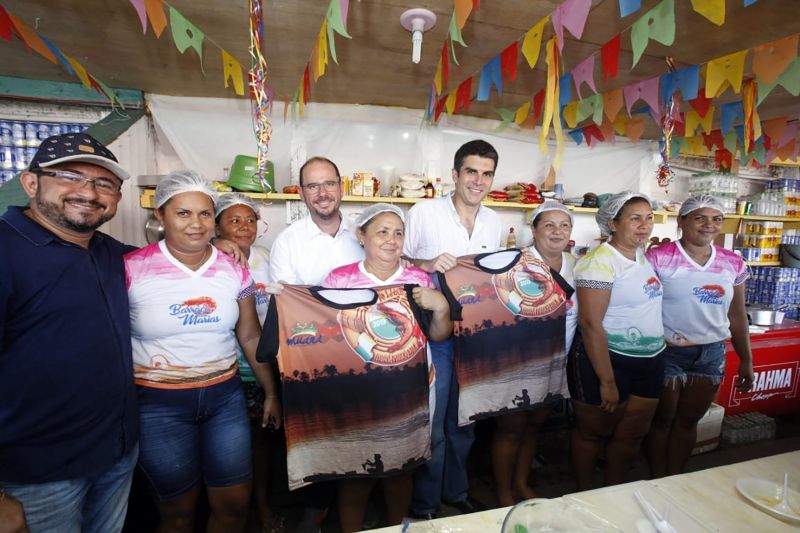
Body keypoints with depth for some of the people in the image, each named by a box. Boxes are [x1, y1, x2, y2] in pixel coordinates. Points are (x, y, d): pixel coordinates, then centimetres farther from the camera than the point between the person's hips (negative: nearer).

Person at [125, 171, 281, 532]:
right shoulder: (131, 269, -10)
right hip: (158, 403, -2)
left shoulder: (233, 270, -1)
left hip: (226, 396, 3)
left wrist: (271, 393, 8)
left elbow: (250, 336, 5)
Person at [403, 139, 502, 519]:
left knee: (463, 422, 20)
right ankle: (423, 505, 33)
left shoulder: (493, 221, 8)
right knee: (432, 426, 7)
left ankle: (456, 491, 45)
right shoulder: (423, 213, -10)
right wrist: (427, 264, -24)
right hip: (433, 335, -5)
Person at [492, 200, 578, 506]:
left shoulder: (575, 264, 4)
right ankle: (503, 492, 32)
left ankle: (521, 483, 43)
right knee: (511, 428, 9)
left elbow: (580, 313, 14)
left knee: (535, 424, 21)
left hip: (555, 364, 6)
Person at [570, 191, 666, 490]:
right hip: (604, 359, -8)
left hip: (649, 361, 8)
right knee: (594, 432, 12)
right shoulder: (600, 261, -19)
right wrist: (607, 382, -20)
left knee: (632, 434, 18)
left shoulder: (643, 255, 8)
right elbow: (590, 324, -22)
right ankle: (583, 495, 34)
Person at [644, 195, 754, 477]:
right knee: (662, 420, 12)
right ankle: (658, 482, 32)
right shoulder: (659, 257, -14)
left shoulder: (733, 263, 3)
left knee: (688, 421, 18)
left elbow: (737, 315, 11)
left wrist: (746, 360, 14)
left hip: (711, 353, 5)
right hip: (667, 351, -4)